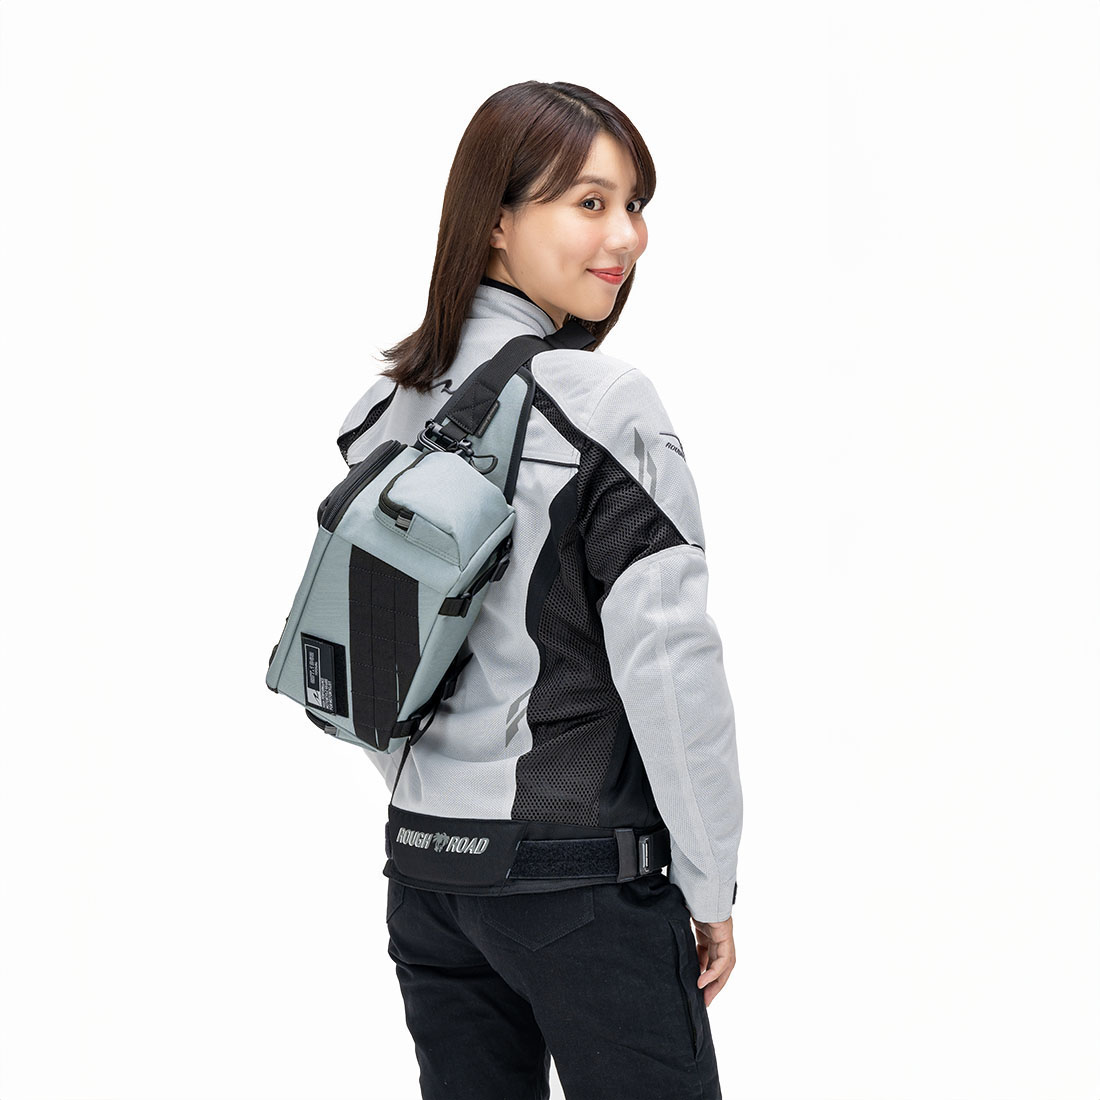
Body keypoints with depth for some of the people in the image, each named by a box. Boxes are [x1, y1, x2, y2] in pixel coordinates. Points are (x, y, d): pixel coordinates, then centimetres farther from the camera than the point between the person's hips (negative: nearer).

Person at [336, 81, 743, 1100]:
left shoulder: (385, 404, 5)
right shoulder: (604, 403, -15)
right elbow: (668, 663, -16)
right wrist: (712, 887, -8)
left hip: (423, 863, 7)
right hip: (580, 873, -7)